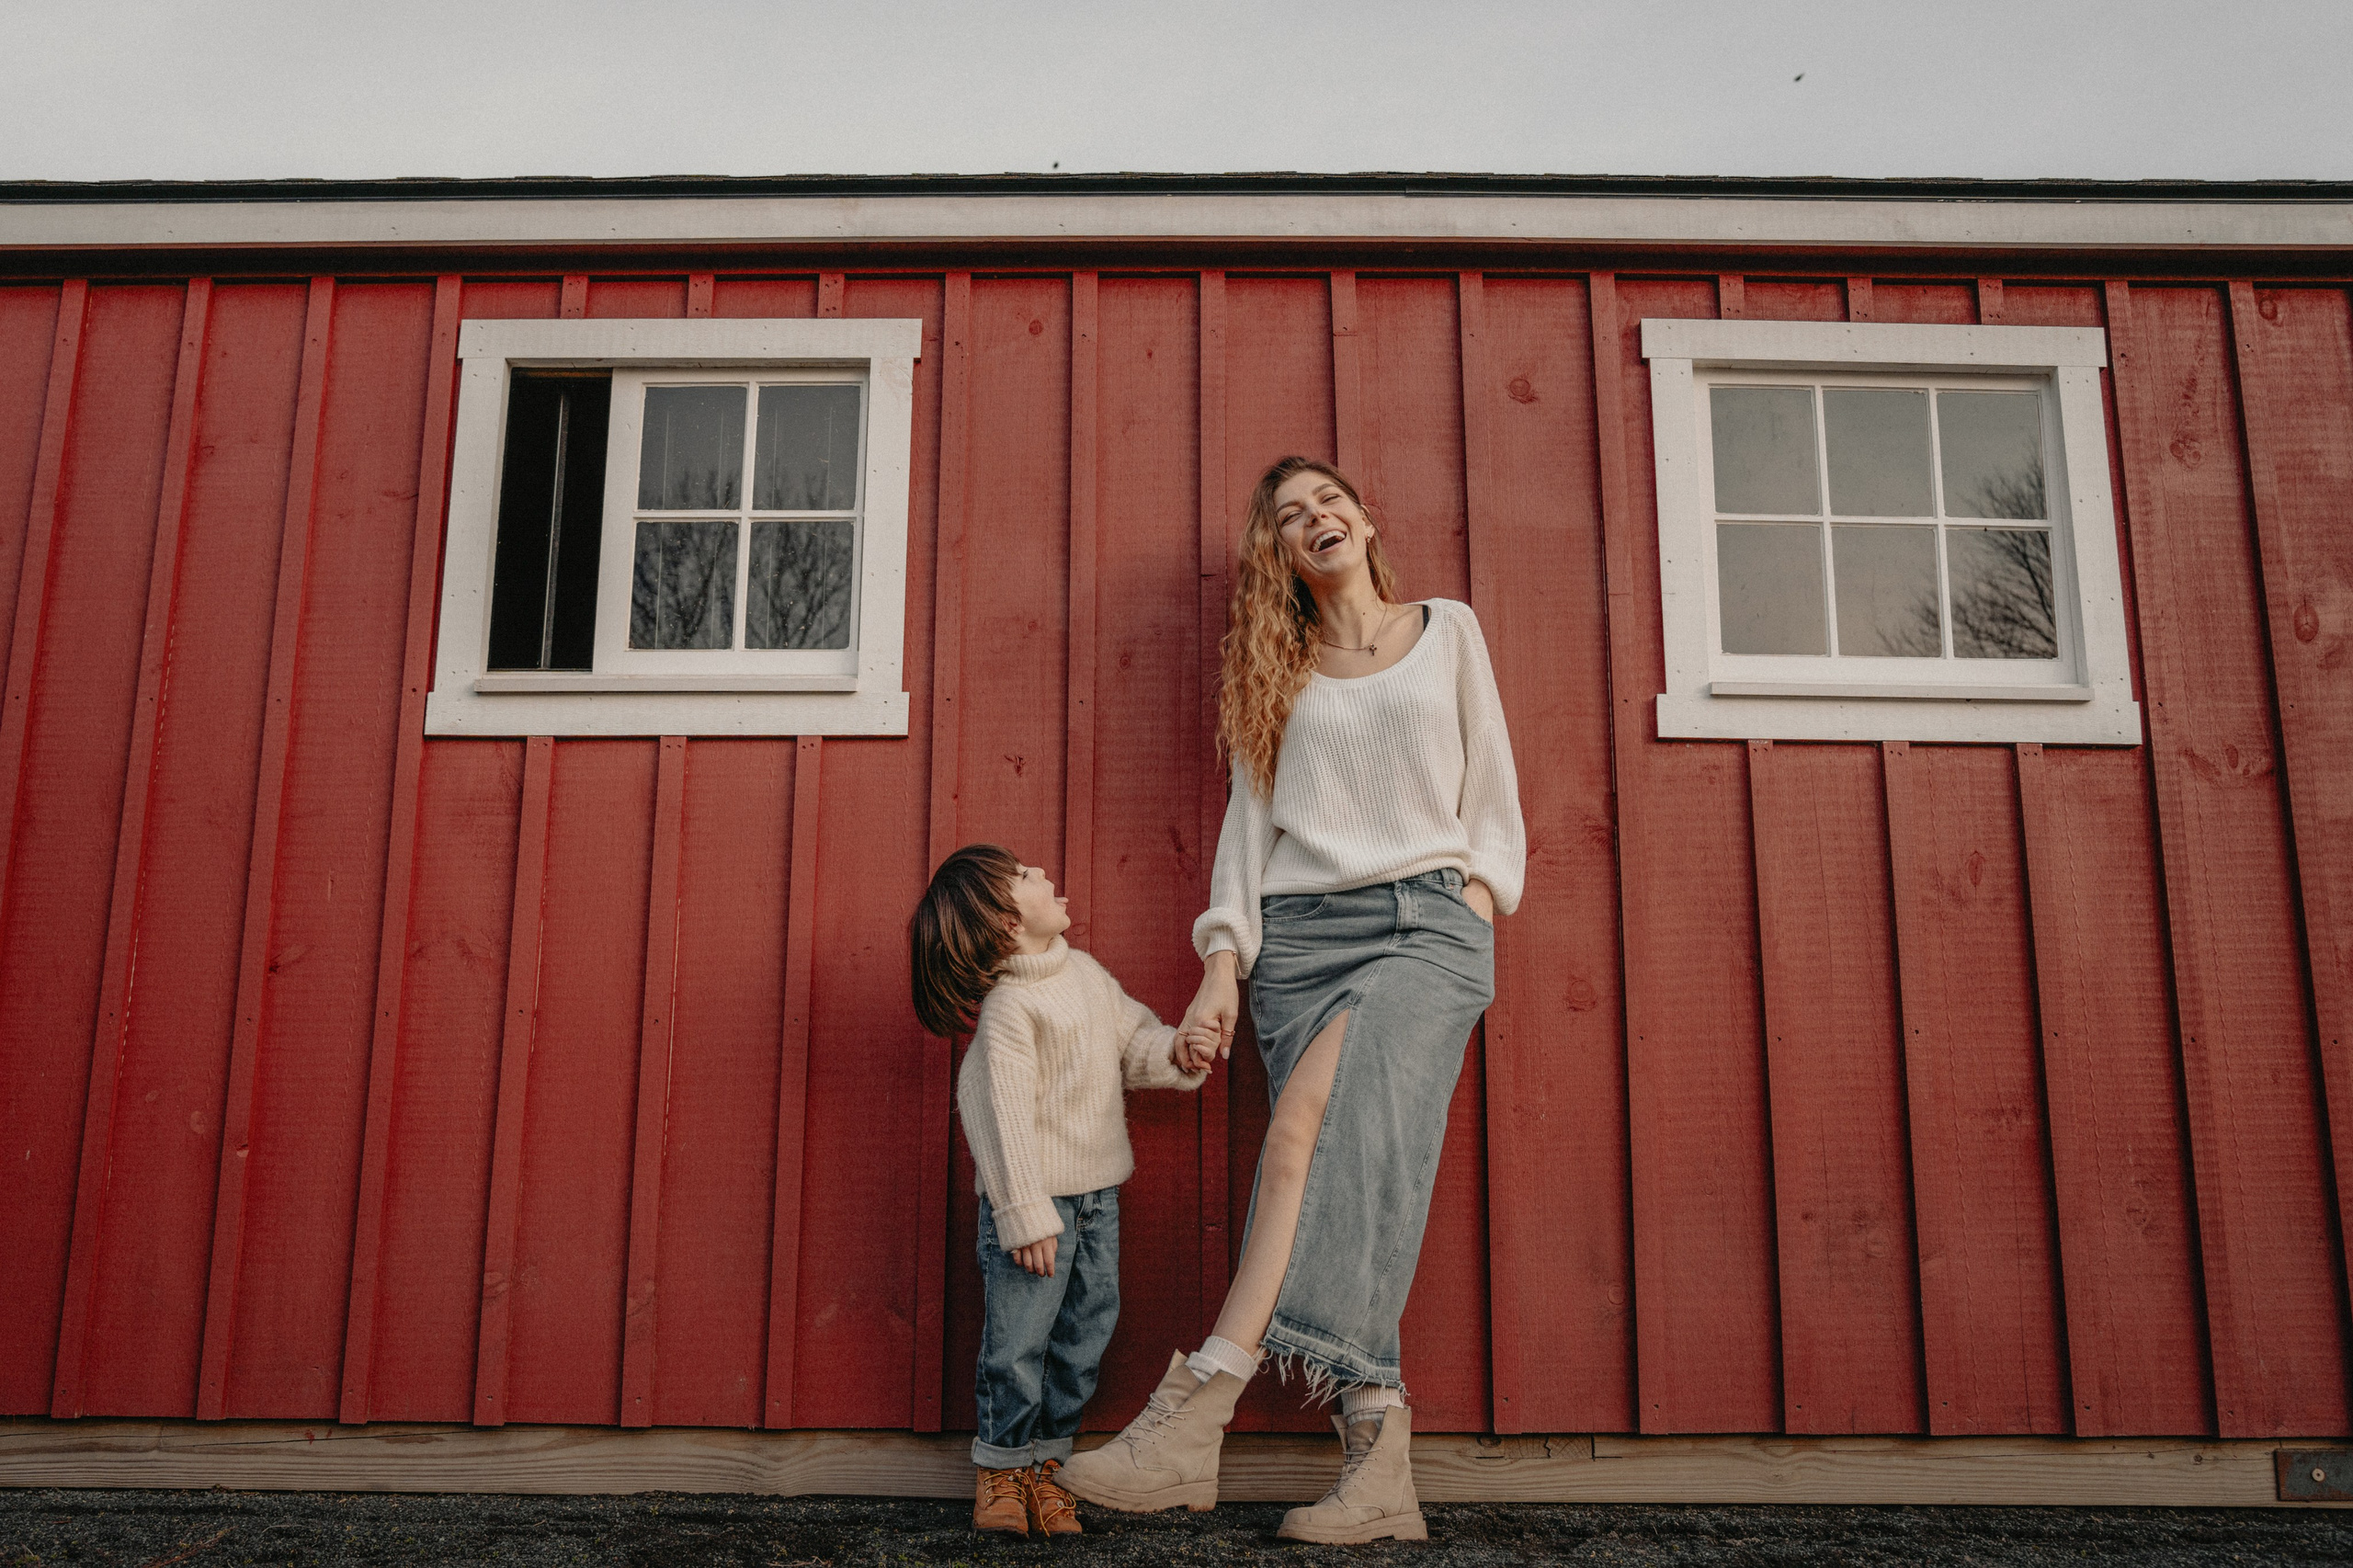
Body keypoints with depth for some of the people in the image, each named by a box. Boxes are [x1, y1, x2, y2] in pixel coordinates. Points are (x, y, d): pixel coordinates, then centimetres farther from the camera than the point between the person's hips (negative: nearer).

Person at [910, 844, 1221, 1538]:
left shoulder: (1086, 973, 6)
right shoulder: (1006, 1010, -18)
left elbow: (1132, 1044, 13)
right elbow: (1004, 1116, -19)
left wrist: (1176, 1052, -9)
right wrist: (1024, 1215, -20)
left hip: (1098, 1195, 7)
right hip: (1037, 1196, -7)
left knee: (1083, 1336, 11)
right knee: (1019, 1341, -2)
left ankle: (1046, 1463, 25)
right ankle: (1002, 1466, 18)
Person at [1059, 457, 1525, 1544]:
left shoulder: (1448, 631, 17)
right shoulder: (1277, 674, 19)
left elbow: (1491, 781, 16)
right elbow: (1250, 819, 12)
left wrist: (1480, 887, 0)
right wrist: (1222, 963, 0)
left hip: (1430, 922, -2)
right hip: (1300, 933, 2)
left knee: (1319, 1112, -28)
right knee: (1342, 1175, -13)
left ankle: (1201, 1399, -33)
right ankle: (1378, 1465, -13)